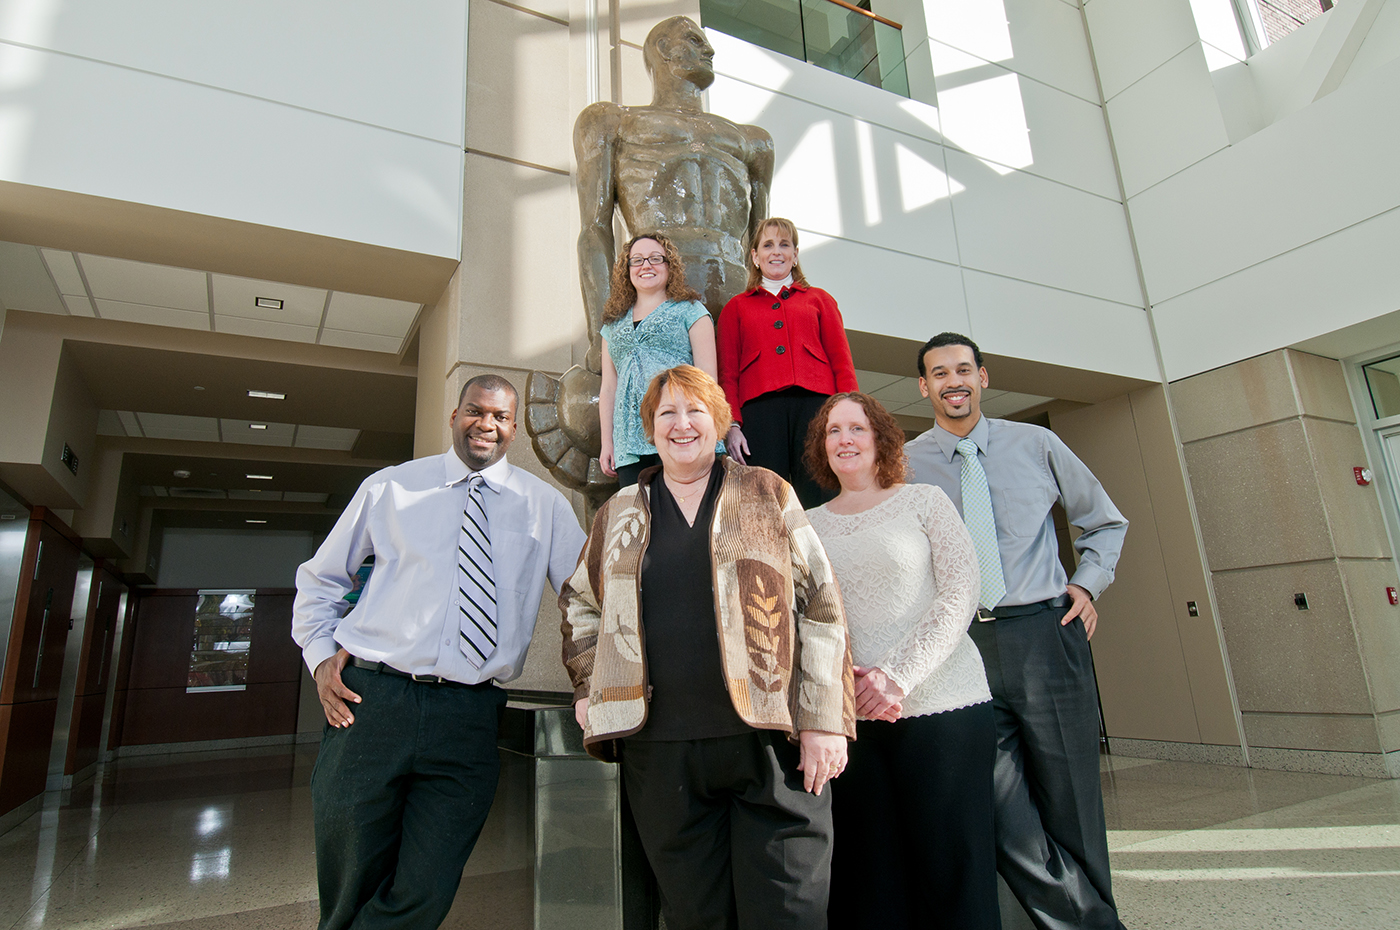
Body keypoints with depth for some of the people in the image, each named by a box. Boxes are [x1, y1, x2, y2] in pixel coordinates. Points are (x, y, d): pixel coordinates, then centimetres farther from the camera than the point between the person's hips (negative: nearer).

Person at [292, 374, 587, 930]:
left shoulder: (544, 504, 7)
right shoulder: (390, 487, 8)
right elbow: (320, 577, 17)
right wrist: (321, 654, 3)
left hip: (469, 716, 0)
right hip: (369, 701, 1)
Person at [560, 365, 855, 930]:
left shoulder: (768, 494, 5)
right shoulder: (619, 514, 12)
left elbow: (821, 603, 1)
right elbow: (579, 602, 24)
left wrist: (825, 720, -6)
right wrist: (589, 688, 11)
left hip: (770, 741, -2)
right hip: (660, 747, 2)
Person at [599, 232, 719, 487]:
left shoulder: (689, 310, 10)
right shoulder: (614, 322, 22)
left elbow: (707, 375, 1)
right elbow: (608, 388, 20)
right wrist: (606, 442, 11)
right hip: (629, 443, 4)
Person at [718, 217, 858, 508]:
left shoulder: (819, 299, 22)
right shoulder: (736, 307, 22)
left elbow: (842, 362, 13)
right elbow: (727, 373, 13)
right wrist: (731, 424, -2)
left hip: (815, 401, 0)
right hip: (760, 407, 0)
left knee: (819, 503, -9)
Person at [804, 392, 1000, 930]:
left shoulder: (925, 502, 4)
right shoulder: (808, 525, 10)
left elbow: (961, 592, -5)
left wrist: (900, 678, -13)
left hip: (943, 706, -2)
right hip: (852, 719, 2)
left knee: (952, 865, 2)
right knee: (869, 871, 9)